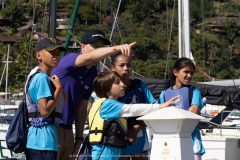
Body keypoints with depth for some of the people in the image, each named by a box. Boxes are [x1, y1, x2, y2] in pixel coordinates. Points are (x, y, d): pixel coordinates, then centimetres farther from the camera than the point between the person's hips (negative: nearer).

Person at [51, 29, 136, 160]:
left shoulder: (93, 73, 9)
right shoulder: (69, 60, -13)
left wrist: (79, 137, 9)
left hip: (66, 128, 8)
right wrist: (115, 48, -52)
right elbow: (89, 58, -37)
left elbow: (82, 107, 13)